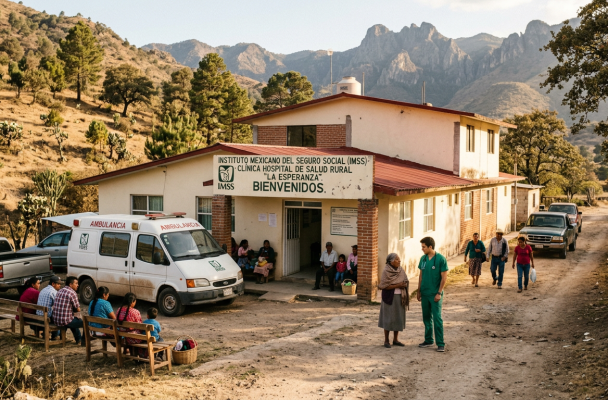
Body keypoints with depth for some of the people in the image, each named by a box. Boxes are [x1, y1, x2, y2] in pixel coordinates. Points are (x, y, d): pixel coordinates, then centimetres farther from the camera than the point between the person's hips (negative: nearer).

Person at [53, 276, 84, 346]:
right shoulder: (72, 293, -15)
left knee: (75, 319, 35)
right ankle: (83, 341, 15)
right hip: (65, 321, -9)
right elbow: (78, 309, -9)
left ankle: (78, 338, 43)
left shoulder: (60, 291, 11)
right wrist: (74, 309, 10)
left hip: (56, 320, 9)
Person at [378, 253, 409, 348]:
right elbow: (384, 286, -15)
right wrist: (397, 285, -21)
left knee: (398, 318, 8)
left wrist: (404, 284, -15)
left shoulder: (400, 270, 5)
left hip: (399, 297, 5)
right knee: (388, 319, -1)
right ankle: (386, 341, 9)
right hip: (390, 297, -5)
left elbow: (406, 281, 7)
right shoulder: (386, 272, -12)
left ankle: (395, 340, 18)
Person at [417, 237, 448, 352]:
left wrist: (439, 293, -14)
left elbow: (444, 277, -11)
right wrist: (419, 291, 12)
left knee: (437, 319, -6)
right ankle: (428, 341, 24)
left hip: (435, 294, -6)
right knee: (426, 318, 13)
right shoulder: (423, 258, 5)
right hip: (424, 294, 6)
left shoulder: (440, 259, -12)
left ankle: (441, 344, -1)